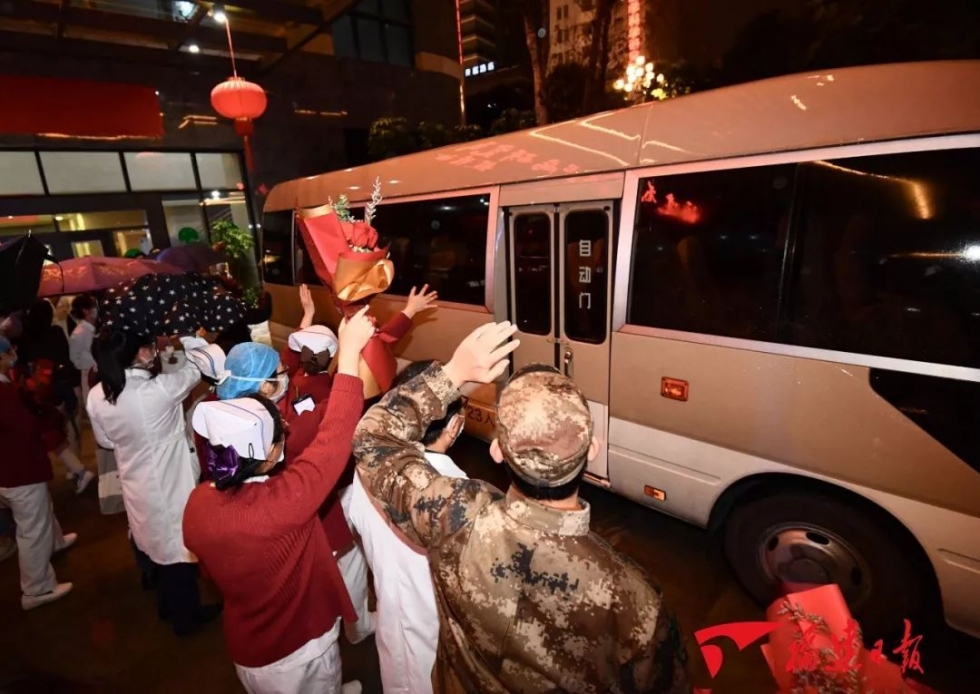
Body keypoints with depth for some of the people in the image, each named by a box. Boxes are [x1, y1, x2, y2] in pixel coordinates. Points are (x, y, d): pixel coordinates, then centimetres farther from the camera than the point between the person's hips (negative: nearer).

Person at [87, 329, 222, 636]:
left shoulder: (96, 397, -9)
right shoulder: (161, 388, -28)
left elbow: (105, 441, 7)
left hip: (136, 484, 6)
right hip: (169, 482, -6)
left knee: (159, 541, 25)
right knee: (179, 545, 13)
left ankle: (168, 603, 47)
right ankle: (187, 615, 33)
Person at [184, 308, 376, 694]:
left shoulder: (198, 504, -17)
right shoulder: (282, 501, -38)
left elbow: (212, 561, 1)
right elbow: (335, 436, -34)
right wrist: (350, 349, -30)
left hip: (246, 649, 6)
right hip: (303, 648, -5)